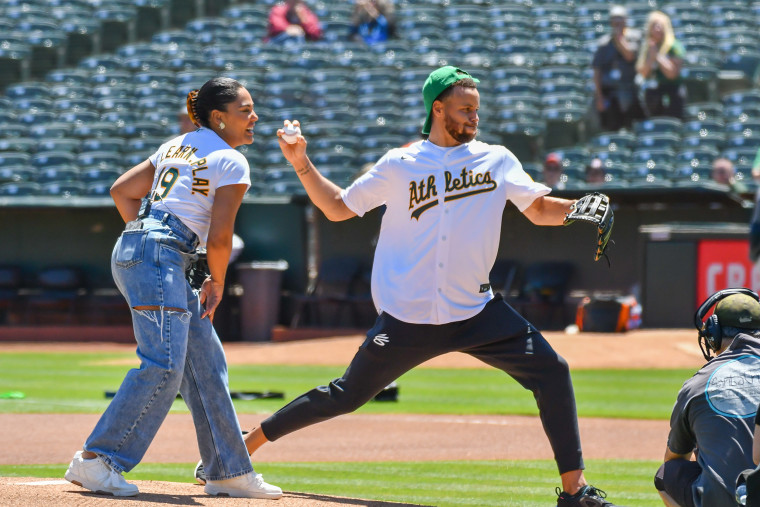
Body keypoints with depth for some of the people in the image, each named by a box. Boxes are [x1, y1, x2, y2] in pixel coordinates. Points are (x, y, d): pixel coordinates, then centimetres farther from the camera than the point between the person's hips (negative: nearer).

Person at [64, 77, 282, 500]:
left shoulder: (177, 147, 22)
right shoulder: (232, 163, -3)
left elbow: (122, 190, 22)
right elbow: (220, 238, -8)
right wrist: (217, 284, 8)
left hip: (133, 249, 10)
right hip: (160, 257, -10)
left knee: (206, 363, 10)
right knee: (164, 365, -16)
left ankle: (230, 472, 11)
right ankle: (95, 460, -18)